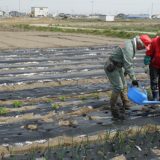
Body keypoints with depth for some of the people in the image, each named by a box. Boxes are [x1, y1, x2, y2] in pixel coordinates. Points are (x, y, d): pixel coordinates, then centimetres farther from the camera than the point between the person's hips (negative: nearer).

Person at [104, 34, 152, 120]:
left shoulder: (132, 45, 6)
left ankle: (126, 104, 26)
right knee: (118, 87, -13)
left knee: (124, 86, 15)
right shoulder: (128, 48, -26)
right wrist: (133, 78, -26)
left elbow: (127, 61, 19)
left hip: (118, 67, 10)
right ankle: (114, 109, -4)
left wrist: (125, 72, 27)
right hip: (111, 67, -10)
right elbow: (128, 65, -29)